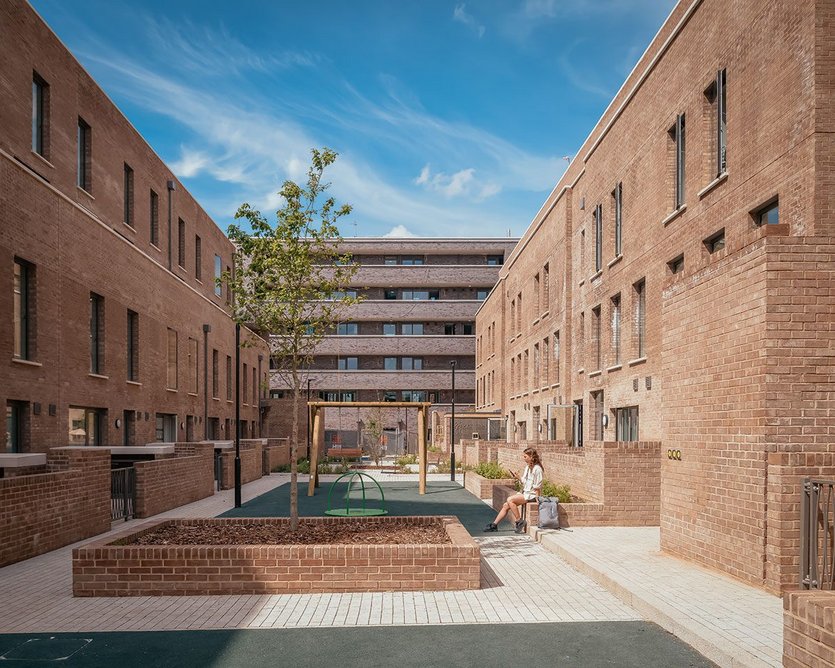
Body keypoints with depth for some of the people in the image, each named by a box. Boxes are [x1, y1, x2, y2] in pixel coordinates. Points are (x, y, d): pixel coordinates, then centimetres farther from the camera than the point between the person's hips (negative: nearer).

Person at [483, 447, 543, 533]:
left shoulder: (537, 469, -15)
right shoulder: (527, 467, 13)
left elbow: (537, 487, -16)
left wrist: (536, 498, -19)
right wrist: (517, 477, 2)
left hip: (531, 494, -9)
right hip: (524, 492, 9)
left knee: (510, 500, -25)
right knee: (506, 505, 0)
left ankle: (519, 521, -14)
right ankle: (494, 525, 5)